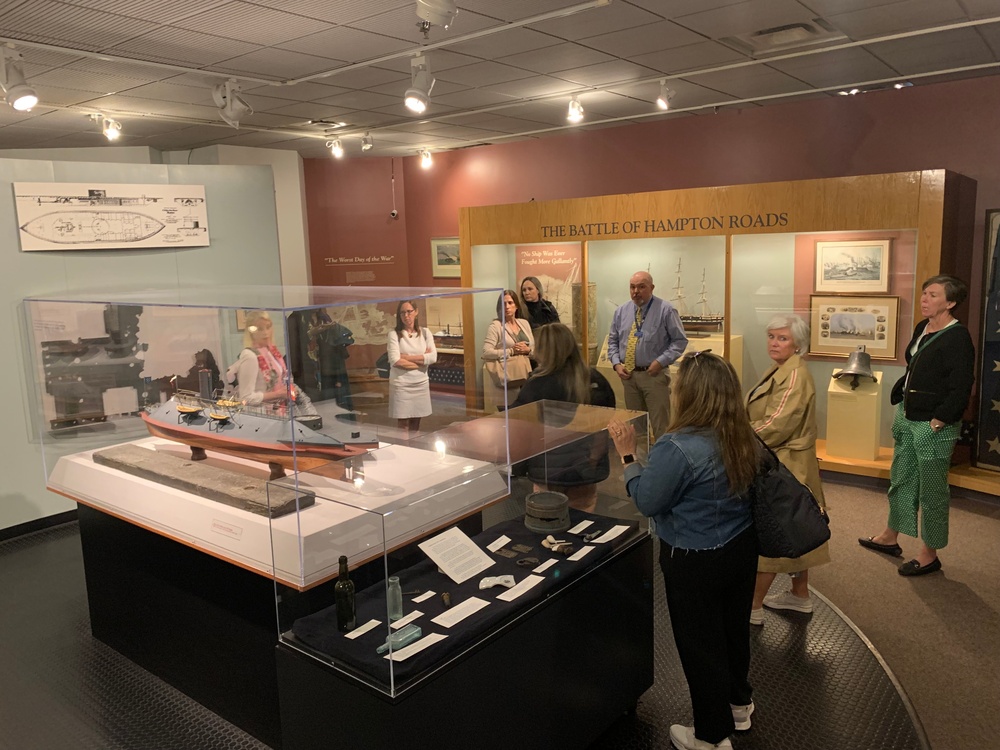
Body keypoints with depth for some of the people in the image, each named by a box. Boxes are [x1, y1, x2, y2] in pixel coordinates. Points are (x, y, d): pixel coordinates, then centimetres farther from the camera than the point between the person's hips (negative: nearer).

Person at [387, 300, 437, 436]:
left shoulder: (425, 333, 5)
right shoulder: (394, 334, -4)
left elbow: (433, 357, -7)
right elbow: (395, 361, -15)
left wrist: (406, 357, -12)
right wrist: (422, 359, -8)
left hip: (421, 384, 3)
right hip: (401, 385, -3)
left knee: (415, 425, 12)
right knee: (403, 427, 1)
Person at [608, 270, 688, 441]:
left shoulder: (665, 310, -7)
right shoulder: (621, 311, 7)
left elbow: (680, 341, -6)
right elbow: (612, 341, 14)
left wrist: (661, 361, -16)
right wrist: (616, 363, -3)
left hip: (654, 374, -4)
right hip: (628, 374, 4)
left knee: (660, 424, -2)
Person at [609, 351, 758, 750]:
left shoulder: (677, 447, -29)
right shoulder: (744, 439, -6)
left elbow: (647, 501, -19)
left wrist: (627, 455, -10)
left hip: (695, 562, -7)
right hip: (741, 548, 7)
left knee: (700, 645, 11)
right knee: (733, 628, 26)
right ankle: (738, 703, 49)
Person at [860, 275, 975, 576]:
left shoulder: (957, 337, -17)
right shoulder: (922, 328, 8)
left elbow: (961, 388, -19)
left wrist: (938, 421, -18)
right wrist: (900, 404, 12)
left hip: (934, 426, -9)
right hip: (908, 420, 9)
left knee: (932, 490, 4)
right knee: (900, 479, 19)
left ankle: (929, 555, 19)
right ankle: (890, 538, 35)